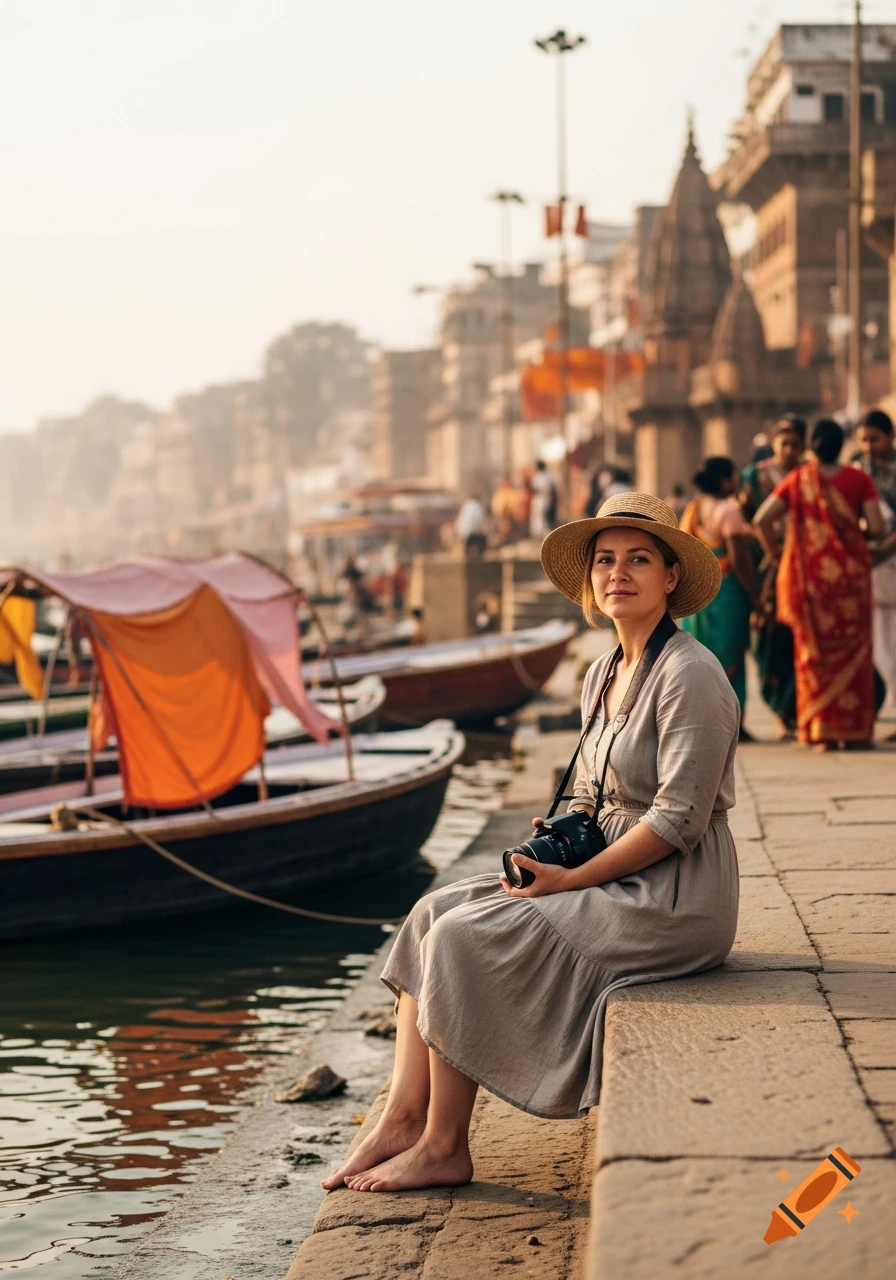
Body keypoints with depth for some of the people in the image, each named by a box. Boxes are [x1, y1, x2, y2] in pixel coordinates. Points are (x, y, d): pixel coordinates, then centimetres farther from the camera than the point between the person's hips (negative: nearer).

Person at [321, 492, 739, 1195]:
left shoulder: (691, 675, -15)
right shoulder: (604, 674, 12)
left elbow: (678, 817, -20)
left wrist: (573, 878, -17)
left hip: (672, 899, -9)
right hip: (612, 878, 9)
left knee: (465, 939, -17)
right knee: (434, 912, -3)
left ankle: (445, 1147, -6)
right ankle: (402, 1120, -9)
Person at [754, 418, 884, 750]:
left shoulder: (798, 480, 1)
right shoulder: (858, 479, -3)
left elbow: (762, 519, -7)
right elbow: (877, 526, -9)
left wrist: (773, 552, 8)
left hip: (809, 575, 1)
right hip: (851, 574, -1)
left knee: (814, 650, 9)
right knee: (852, 651, 8)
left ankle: (820, 731, 4)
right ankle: (853, 730, 6)